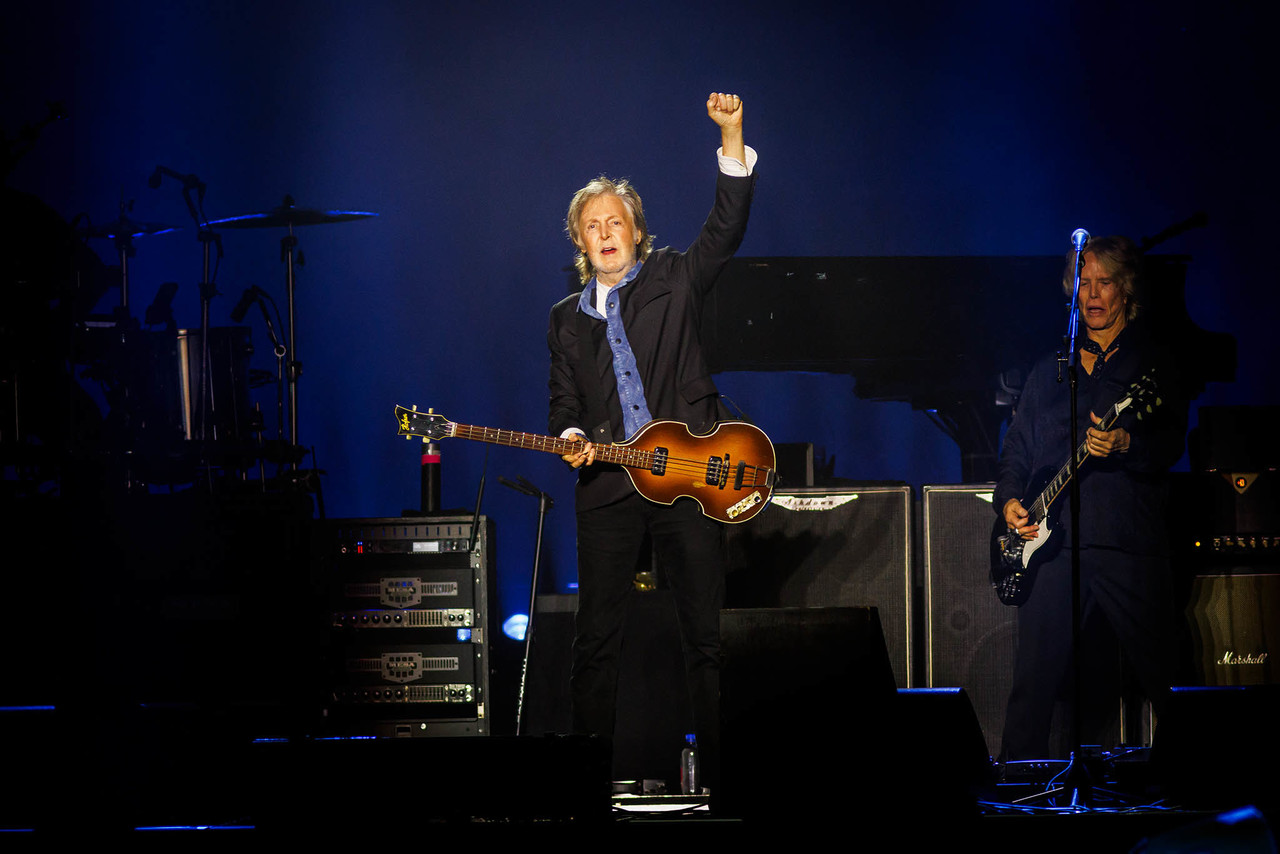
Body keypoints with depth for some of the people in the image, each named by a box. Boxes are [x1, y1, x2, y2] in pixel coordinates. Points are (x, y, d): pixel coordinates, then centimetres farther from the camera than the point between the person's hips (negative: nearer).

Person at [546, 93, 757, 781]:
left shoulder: (674, 280, 9)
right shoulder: (567, 318, 17)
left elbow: (727, 227, -4)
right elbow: (565, 402, 18)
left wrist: (731, 138, -16)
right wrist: (572, 437, -6)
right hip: (606, 486, 3)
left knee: (707, 639, -2)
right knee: (595, 640, 2)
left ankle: (720, 771, 2)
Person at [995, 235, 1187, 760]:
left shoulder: (1152, 363, 8)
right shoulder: (1049, 371, 20)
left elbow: (1172, 444, -4)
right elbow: (1017, 448, 21)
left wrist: (1125, 445, -24)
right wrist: (1010, 500, 3)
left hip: (1129, 542, -3)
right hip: (1052, 541, 3)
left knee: (1161, 673, -4)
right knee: (1035, 676, 0)